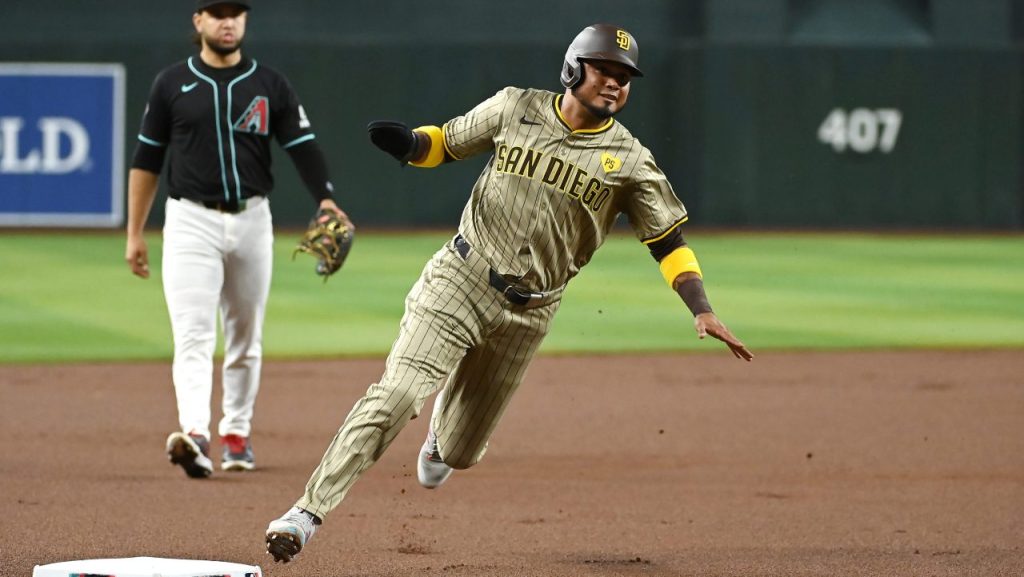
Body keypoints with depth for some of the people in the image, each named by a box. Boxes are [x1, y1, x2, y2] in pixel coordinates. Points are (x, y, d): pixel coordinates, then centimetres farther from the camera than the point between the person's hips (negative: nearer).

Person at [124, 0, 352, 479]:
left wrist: (325, 199, -21)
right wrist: (134, 234, 5)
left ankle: (236, 435, 25)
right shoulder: (172, 84, 4)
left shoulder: (270, 85, 5)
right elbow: (146, 161, 8)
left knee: (246, 338, 11)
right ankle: (195, 436, -31)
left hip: (251, 220, 2)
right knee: (193, 335, -16)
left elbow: (304, 148, -3)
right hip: (191, 222, -2)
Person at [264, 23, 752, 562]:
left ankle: (443, 427, 49)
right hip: (460, 281, -1)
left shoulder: (629, 161, -2)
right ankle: (308, 512, -20)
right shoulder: (516, 108, 0)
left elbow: (669, 240, -3)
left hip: (527, 312, 2)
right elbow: (445, 143, 9)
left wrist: (703, 312, -16)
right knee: (396, 395, -22)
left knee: (459, 452, 10)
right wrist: (408, 142, -14)